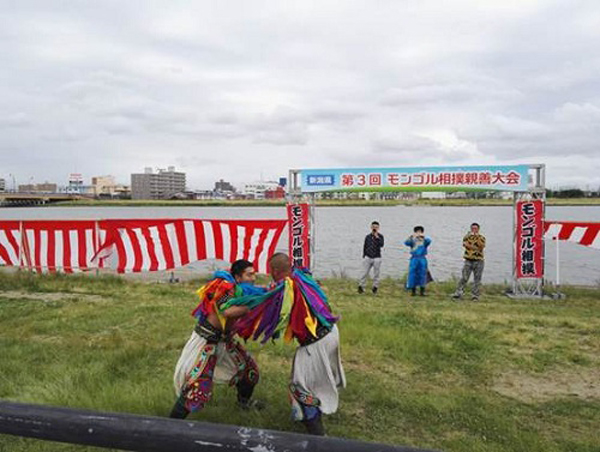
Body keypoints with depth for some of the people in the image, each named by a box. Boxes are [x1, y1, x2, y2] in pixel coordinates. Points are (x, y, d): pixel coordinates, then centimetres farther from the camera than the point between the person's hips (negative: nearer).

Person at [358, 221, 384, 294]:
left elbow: (381, 245, -17)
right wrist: (364, 256, 7)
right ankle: (361, 286, 4)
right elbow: (364, 247, 11)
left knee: (376, 274, 3)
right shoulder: (368, 236, 5)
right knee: (365, 273, -1)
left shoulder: (380, 236, 0)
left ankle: (375, 287, 13)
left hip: (377, 258, -1)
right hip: (368, 257, 1)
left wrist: (377, 237, -21)